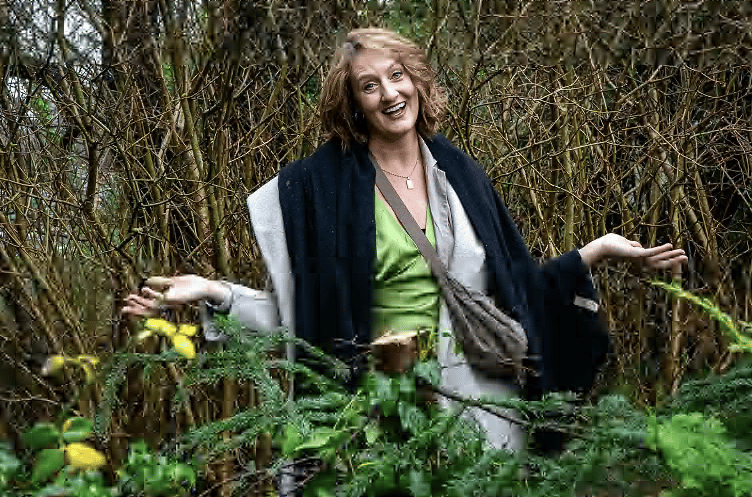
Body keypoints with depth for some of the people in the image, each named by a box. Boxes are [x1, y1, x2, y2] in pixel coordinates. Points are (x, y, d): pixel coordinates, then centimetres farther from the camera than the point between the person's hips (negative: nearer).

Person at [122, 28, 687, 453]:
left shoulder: (460, 175, 5)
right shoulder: (321, 185, -4)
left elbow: (514, 289, 10)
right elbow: (295, 307, -4)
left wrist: (598, 250, 6)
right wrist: (211, 291, -17)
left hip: (478, 397, 3)